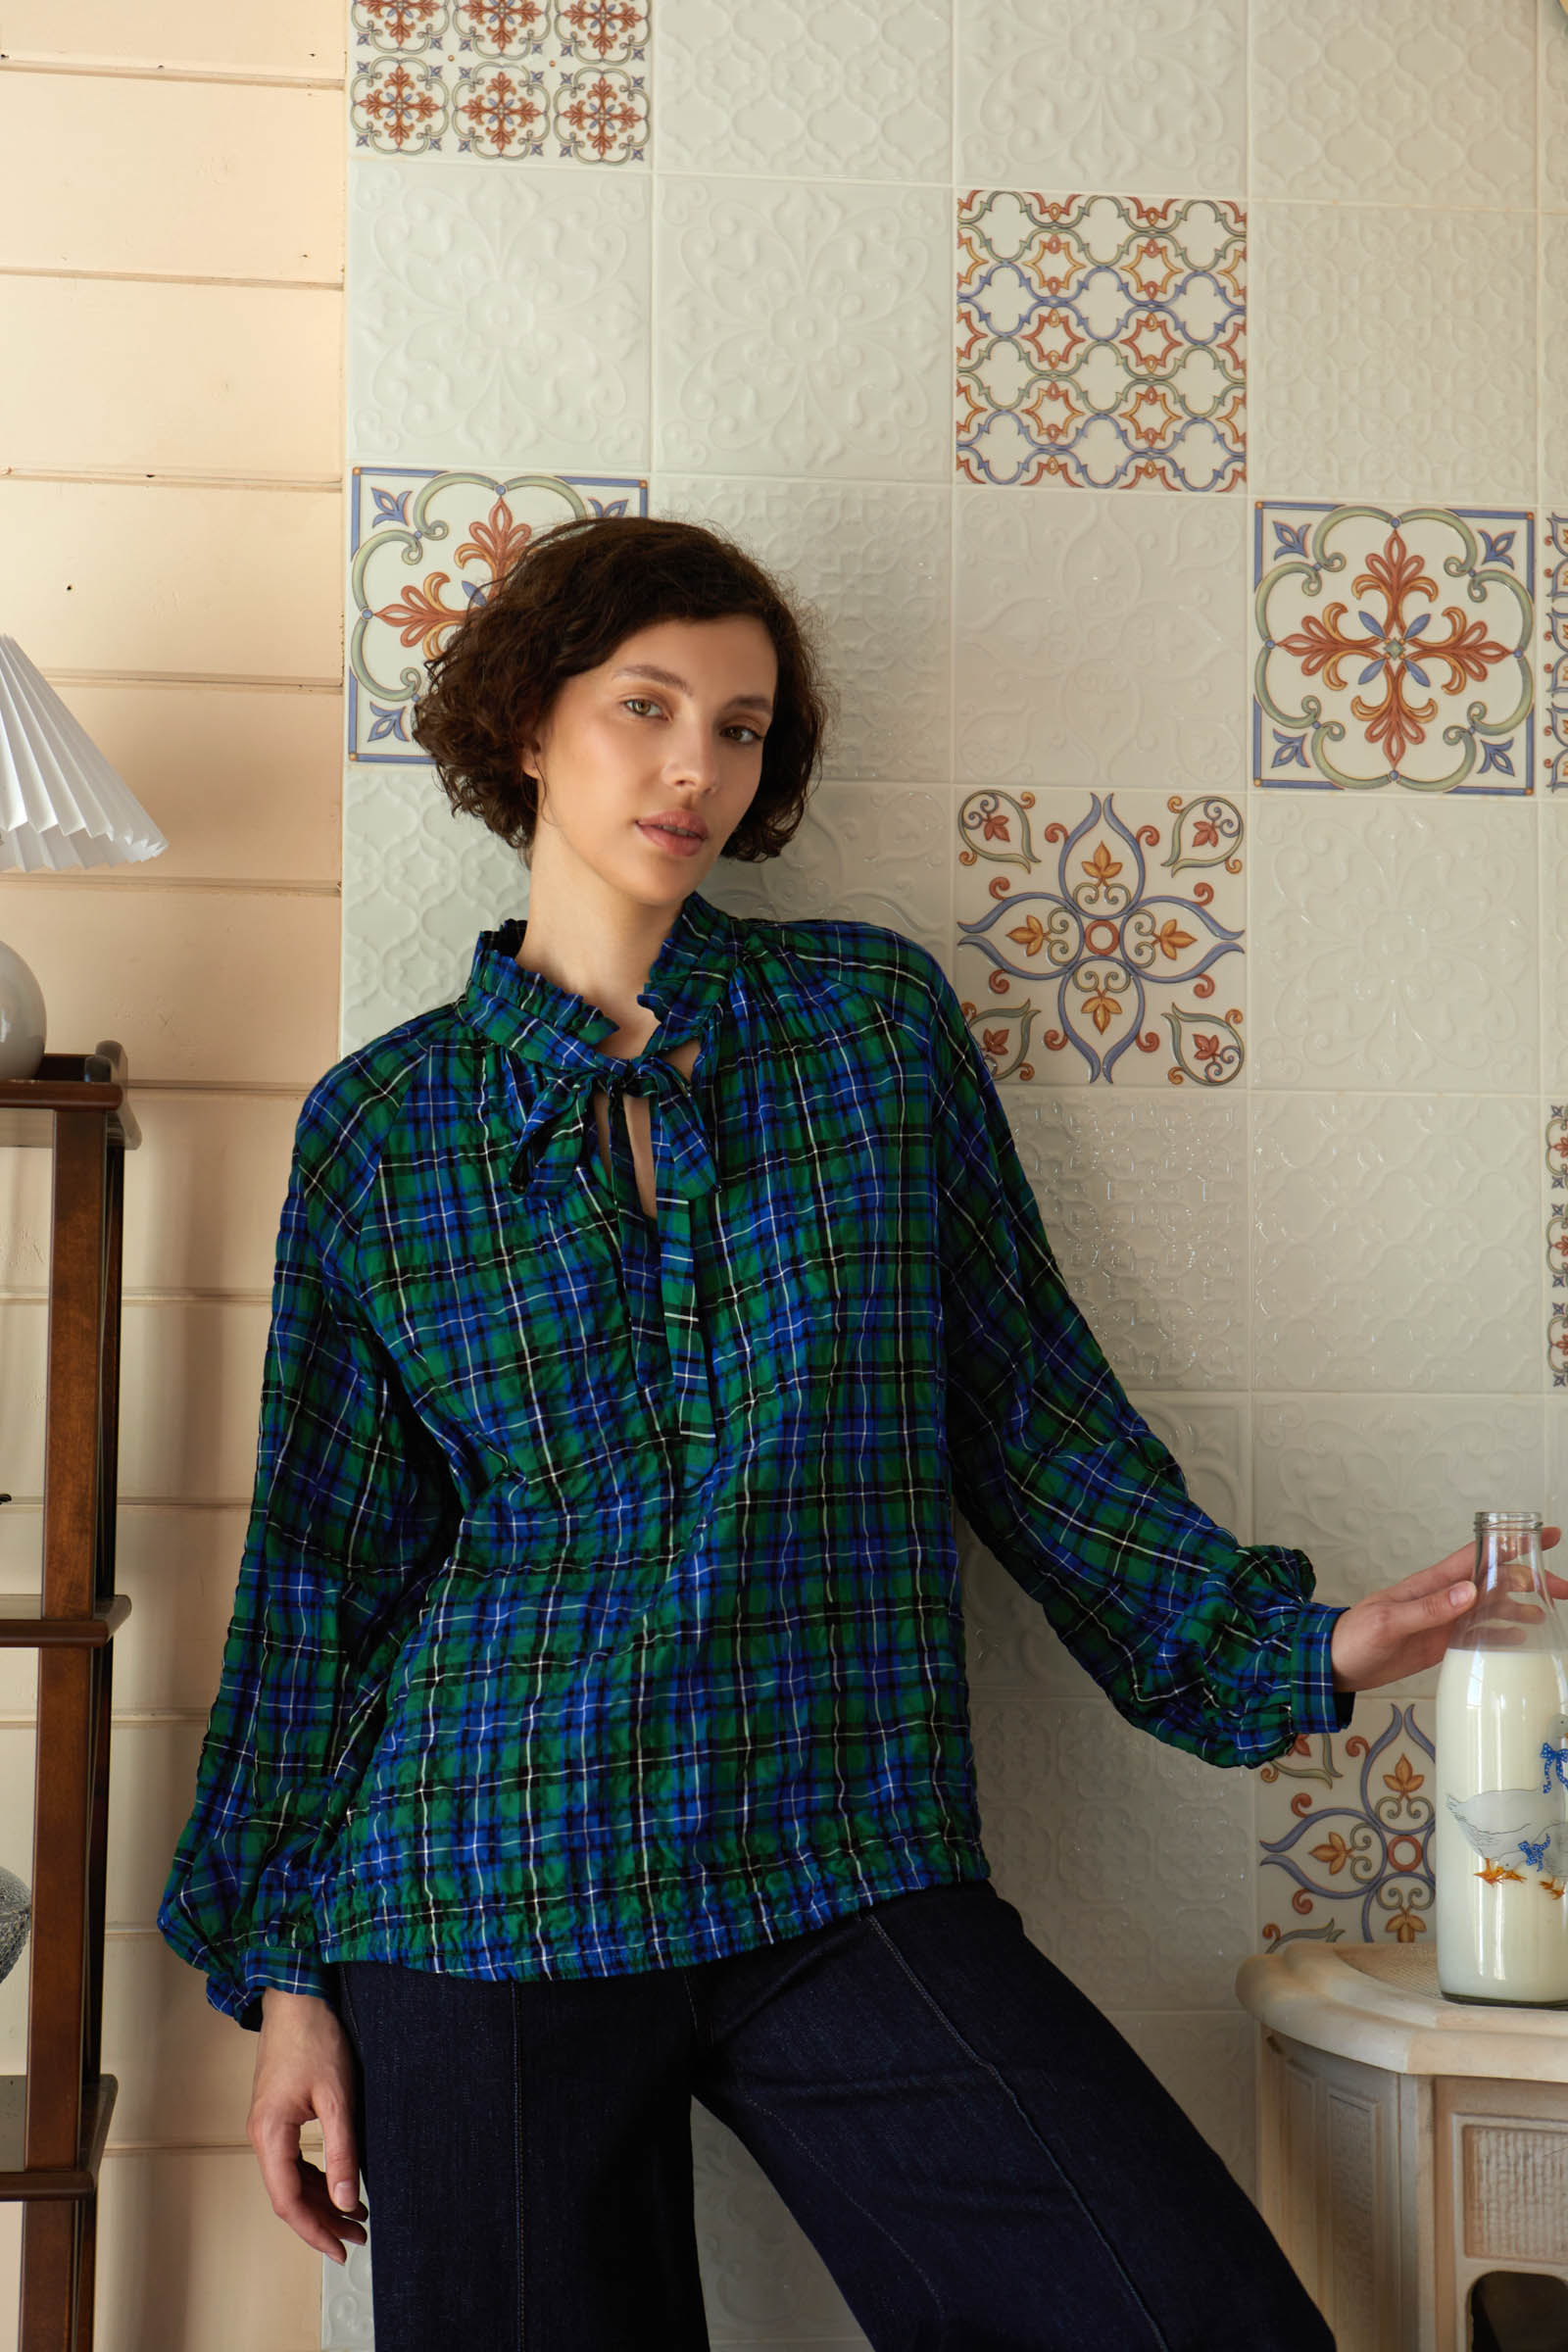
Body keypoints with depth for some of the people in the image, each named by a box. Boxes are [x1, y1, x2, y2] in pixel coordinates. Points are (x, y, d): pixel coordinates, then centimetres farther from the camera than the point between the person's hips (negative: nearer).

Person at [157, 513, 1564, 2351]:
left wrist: (1283, 1647, 4)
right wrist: (279, 1965, 7)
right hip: (485, 1896, 0)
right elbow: (324, 1567, 8)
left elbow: (1028, 1411, 10)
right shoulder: (382, 1121, 5)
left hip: (852, 1876, 1)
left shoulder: (876, 1016, 7)